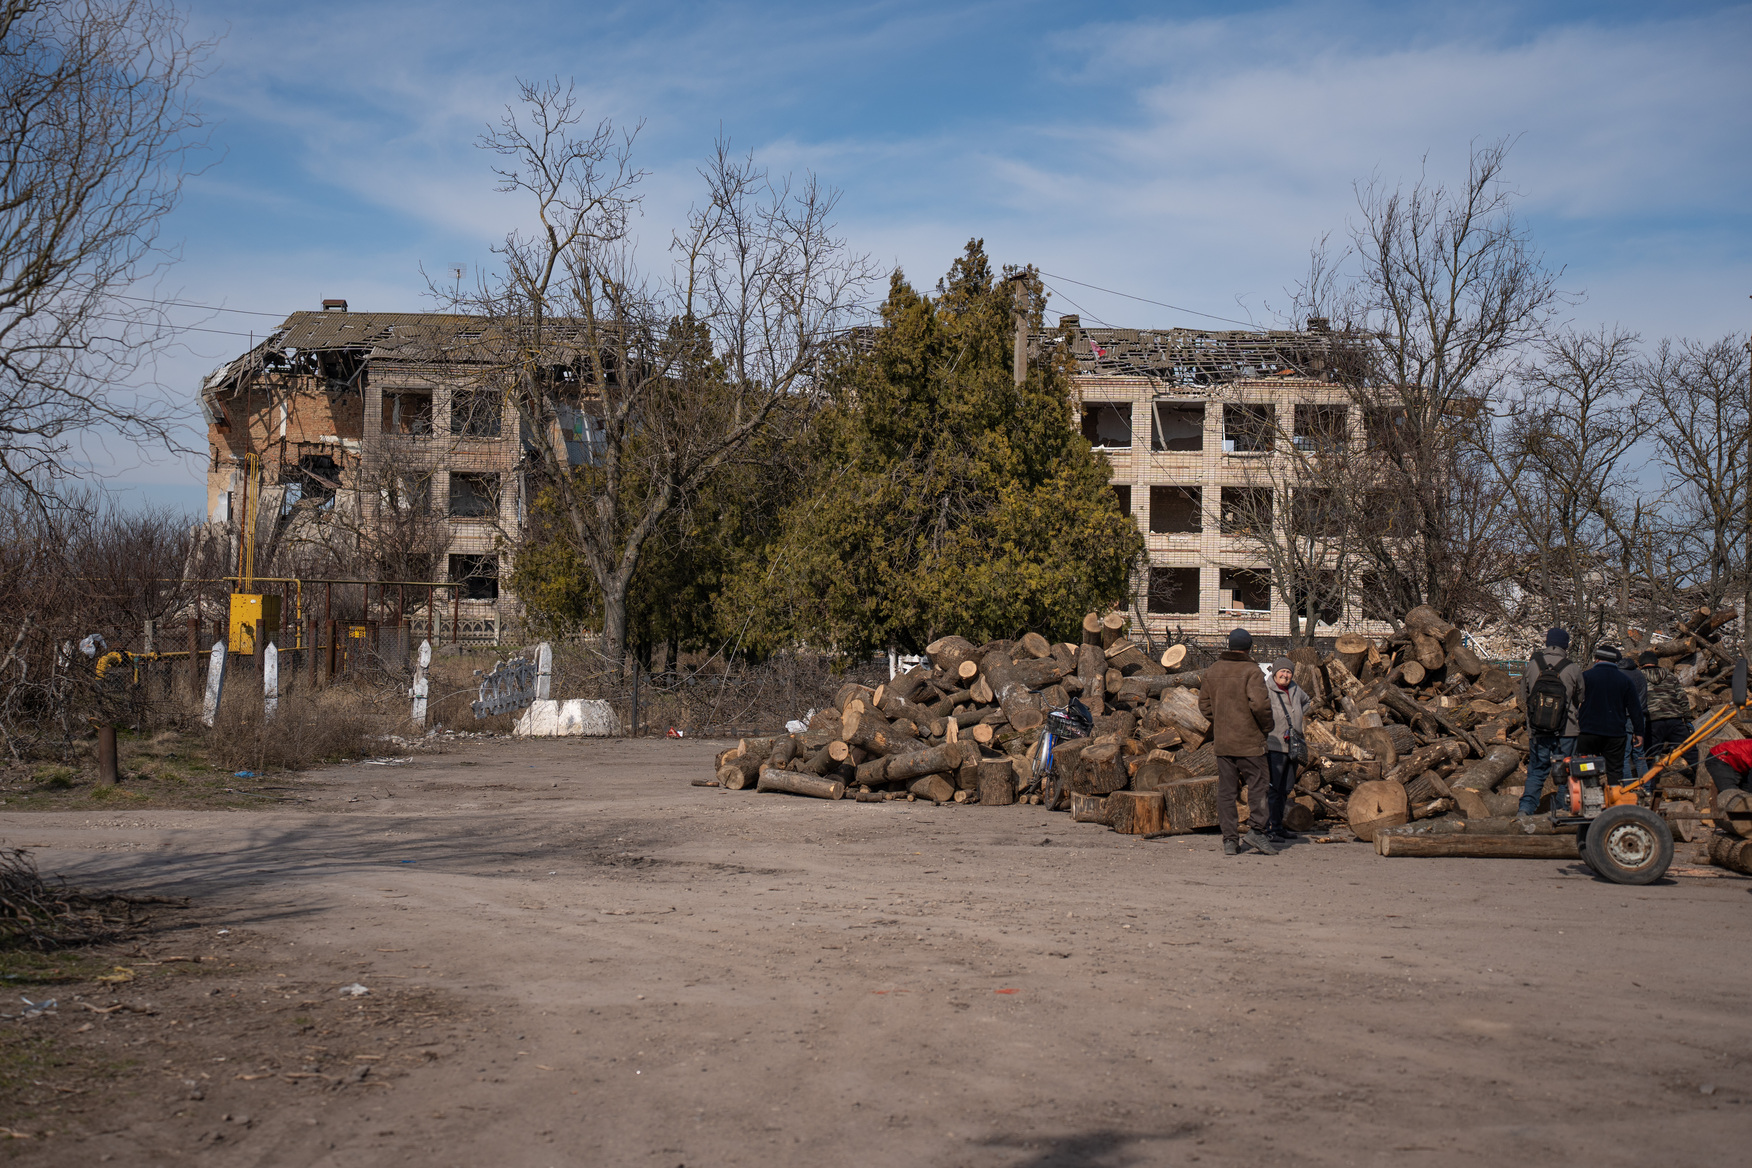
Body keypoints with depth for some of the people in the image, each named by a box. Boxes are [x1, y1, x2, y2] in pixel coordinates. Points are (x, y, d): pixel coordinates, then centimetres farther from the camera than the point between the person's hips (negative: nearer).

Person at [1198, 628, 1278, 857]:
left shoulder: (1212, 671, 9)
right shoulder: (1252, 671, -9)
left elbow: (1204, 704, 12)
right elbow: (1259, 703, -20)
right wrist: (1266, 725, -4)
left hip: (1222, 742, 5)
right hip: (1249, 741, -5)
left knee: (1226, 790, 6)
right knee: (1257, 784, 5)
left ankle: (1230, 838, 4)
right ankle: (1256, 829, -6)